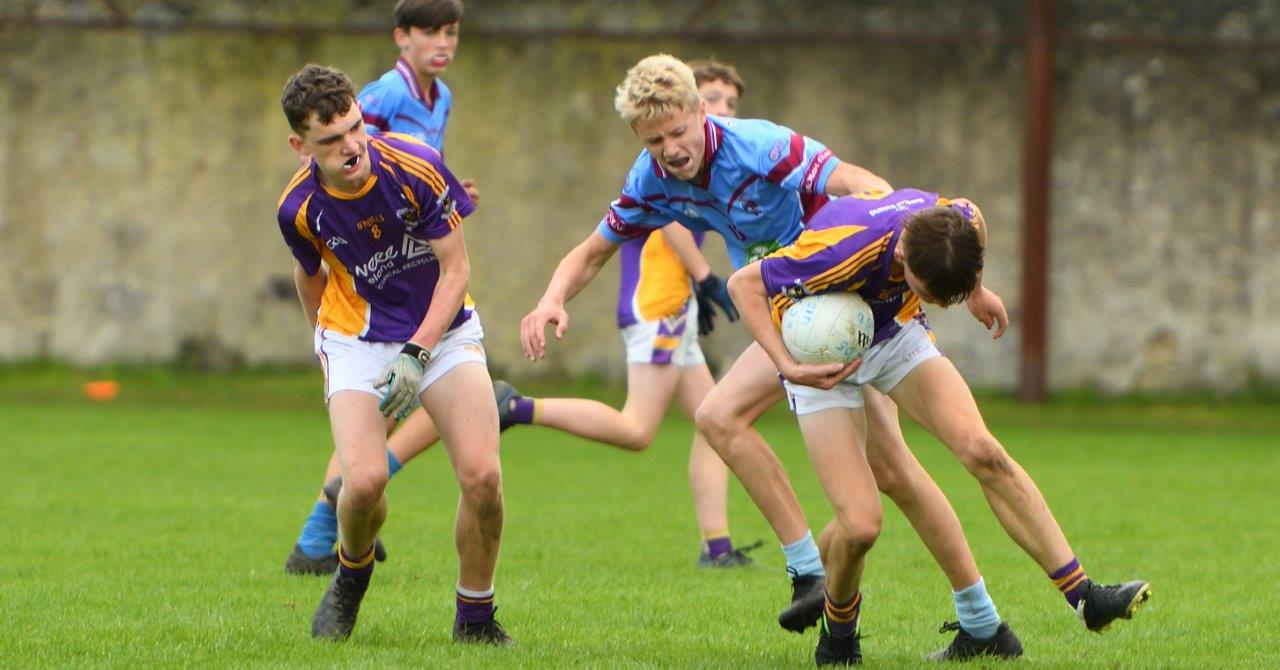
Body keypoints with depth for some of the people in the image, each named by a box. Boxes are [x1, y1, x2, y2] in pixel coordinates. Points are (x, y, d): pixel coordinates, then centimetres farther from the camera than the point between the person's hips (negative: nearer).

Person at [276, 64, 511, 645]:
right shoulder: (300, 208, -13)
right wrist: (323, 347, 23)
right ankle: (352, 574, 14)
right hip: (356, 340, 0)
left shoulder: (417, 169, -21)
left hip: (441, 330, 0)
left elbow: (456, 269, -13)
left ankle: (475, 617, 3)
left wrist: (417, 354, -23)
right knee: (364, 481, -22)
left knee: (482, 475, -19)